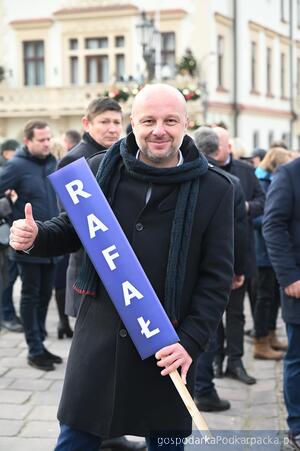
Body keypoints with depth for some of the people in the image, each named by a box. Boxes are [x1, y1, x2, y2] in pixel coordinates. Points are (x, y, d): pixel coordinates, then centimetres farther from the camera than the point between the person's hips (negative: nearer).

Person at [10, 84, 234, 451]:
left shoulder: (214, 190, -4)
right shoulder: (100, 169, 2)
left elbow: (216, 277, -3)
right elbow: (71, 229, 15)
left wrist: (191, 341, -13)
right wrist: (35, 236, -7)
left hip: (168, 349, -1)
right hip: (100, 337, 2)